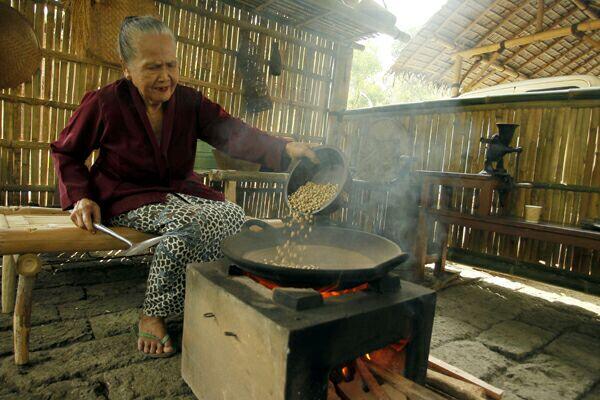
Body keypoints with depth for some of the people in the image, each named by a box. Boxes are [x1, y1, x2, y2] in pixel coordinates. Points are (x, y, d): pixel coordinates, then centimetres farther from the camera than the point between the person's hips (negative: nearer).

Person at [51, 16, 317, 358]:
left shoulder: (189, 102, -2)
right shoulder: (104, 104, -9)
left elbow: (232, 132, -17)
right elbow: (66, 152, 5)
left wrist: (285, 148, -34)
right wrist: (81, 197, -12)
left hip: (181, 193, 5)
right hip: (128, 199, -4)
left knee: (233, 214, -23)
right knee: (192, 223, -33)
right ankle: (152, 315, -12)